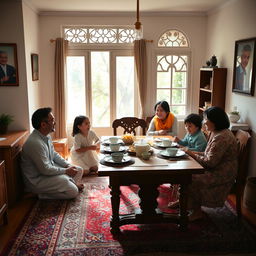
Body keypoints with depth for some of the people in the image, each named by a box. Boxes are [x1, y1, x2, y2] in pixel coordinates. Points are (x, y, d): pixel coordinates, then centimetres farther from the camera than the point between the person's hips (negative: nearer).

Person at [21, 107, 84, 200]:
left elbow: (54, 154, 14)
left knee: (78, 170, 6)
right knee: (73, 192, -17)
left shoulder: (46, 136, 1)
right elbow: (45, 170, -28)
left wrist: (68, 165, 0)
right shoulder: (35, 143, -30)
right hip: (36, 180, -9)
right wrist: (66, 171, -16)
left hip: (48, 169, 9)